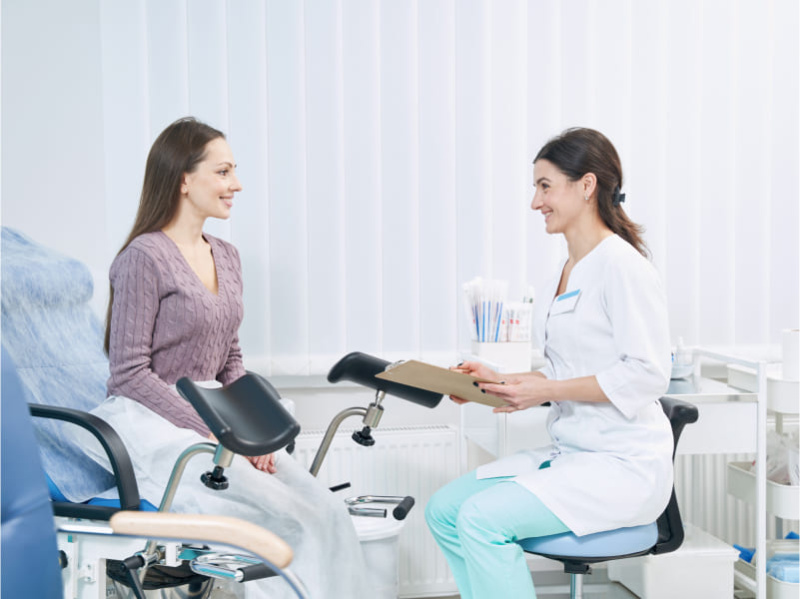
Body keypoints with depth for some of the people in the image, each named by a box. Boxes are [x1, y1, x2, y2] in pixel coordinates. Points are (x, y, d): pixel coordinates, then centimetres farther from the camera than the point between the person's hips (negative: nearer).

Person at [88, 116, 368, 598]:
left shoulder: (226, 258, 14)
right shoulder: (145, 258, -10)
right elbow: (130, 374, -13)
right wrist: (213, 433, -18)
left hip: (211, 417, 7)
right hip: (150, 424, -7)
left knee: (328, 512, -13)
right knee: (291, 519, -23)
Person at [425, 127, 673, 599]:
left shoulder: (621, 265, -14)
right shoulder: (567, 272, 15)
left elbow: (647, 375, -19)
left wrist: (547, 389, -18)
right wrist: (499, 381, 6)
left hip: (624, 466, -9)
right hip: (570, 454, 9)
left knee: (482, 517, -23)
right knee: (444, 508, -1)